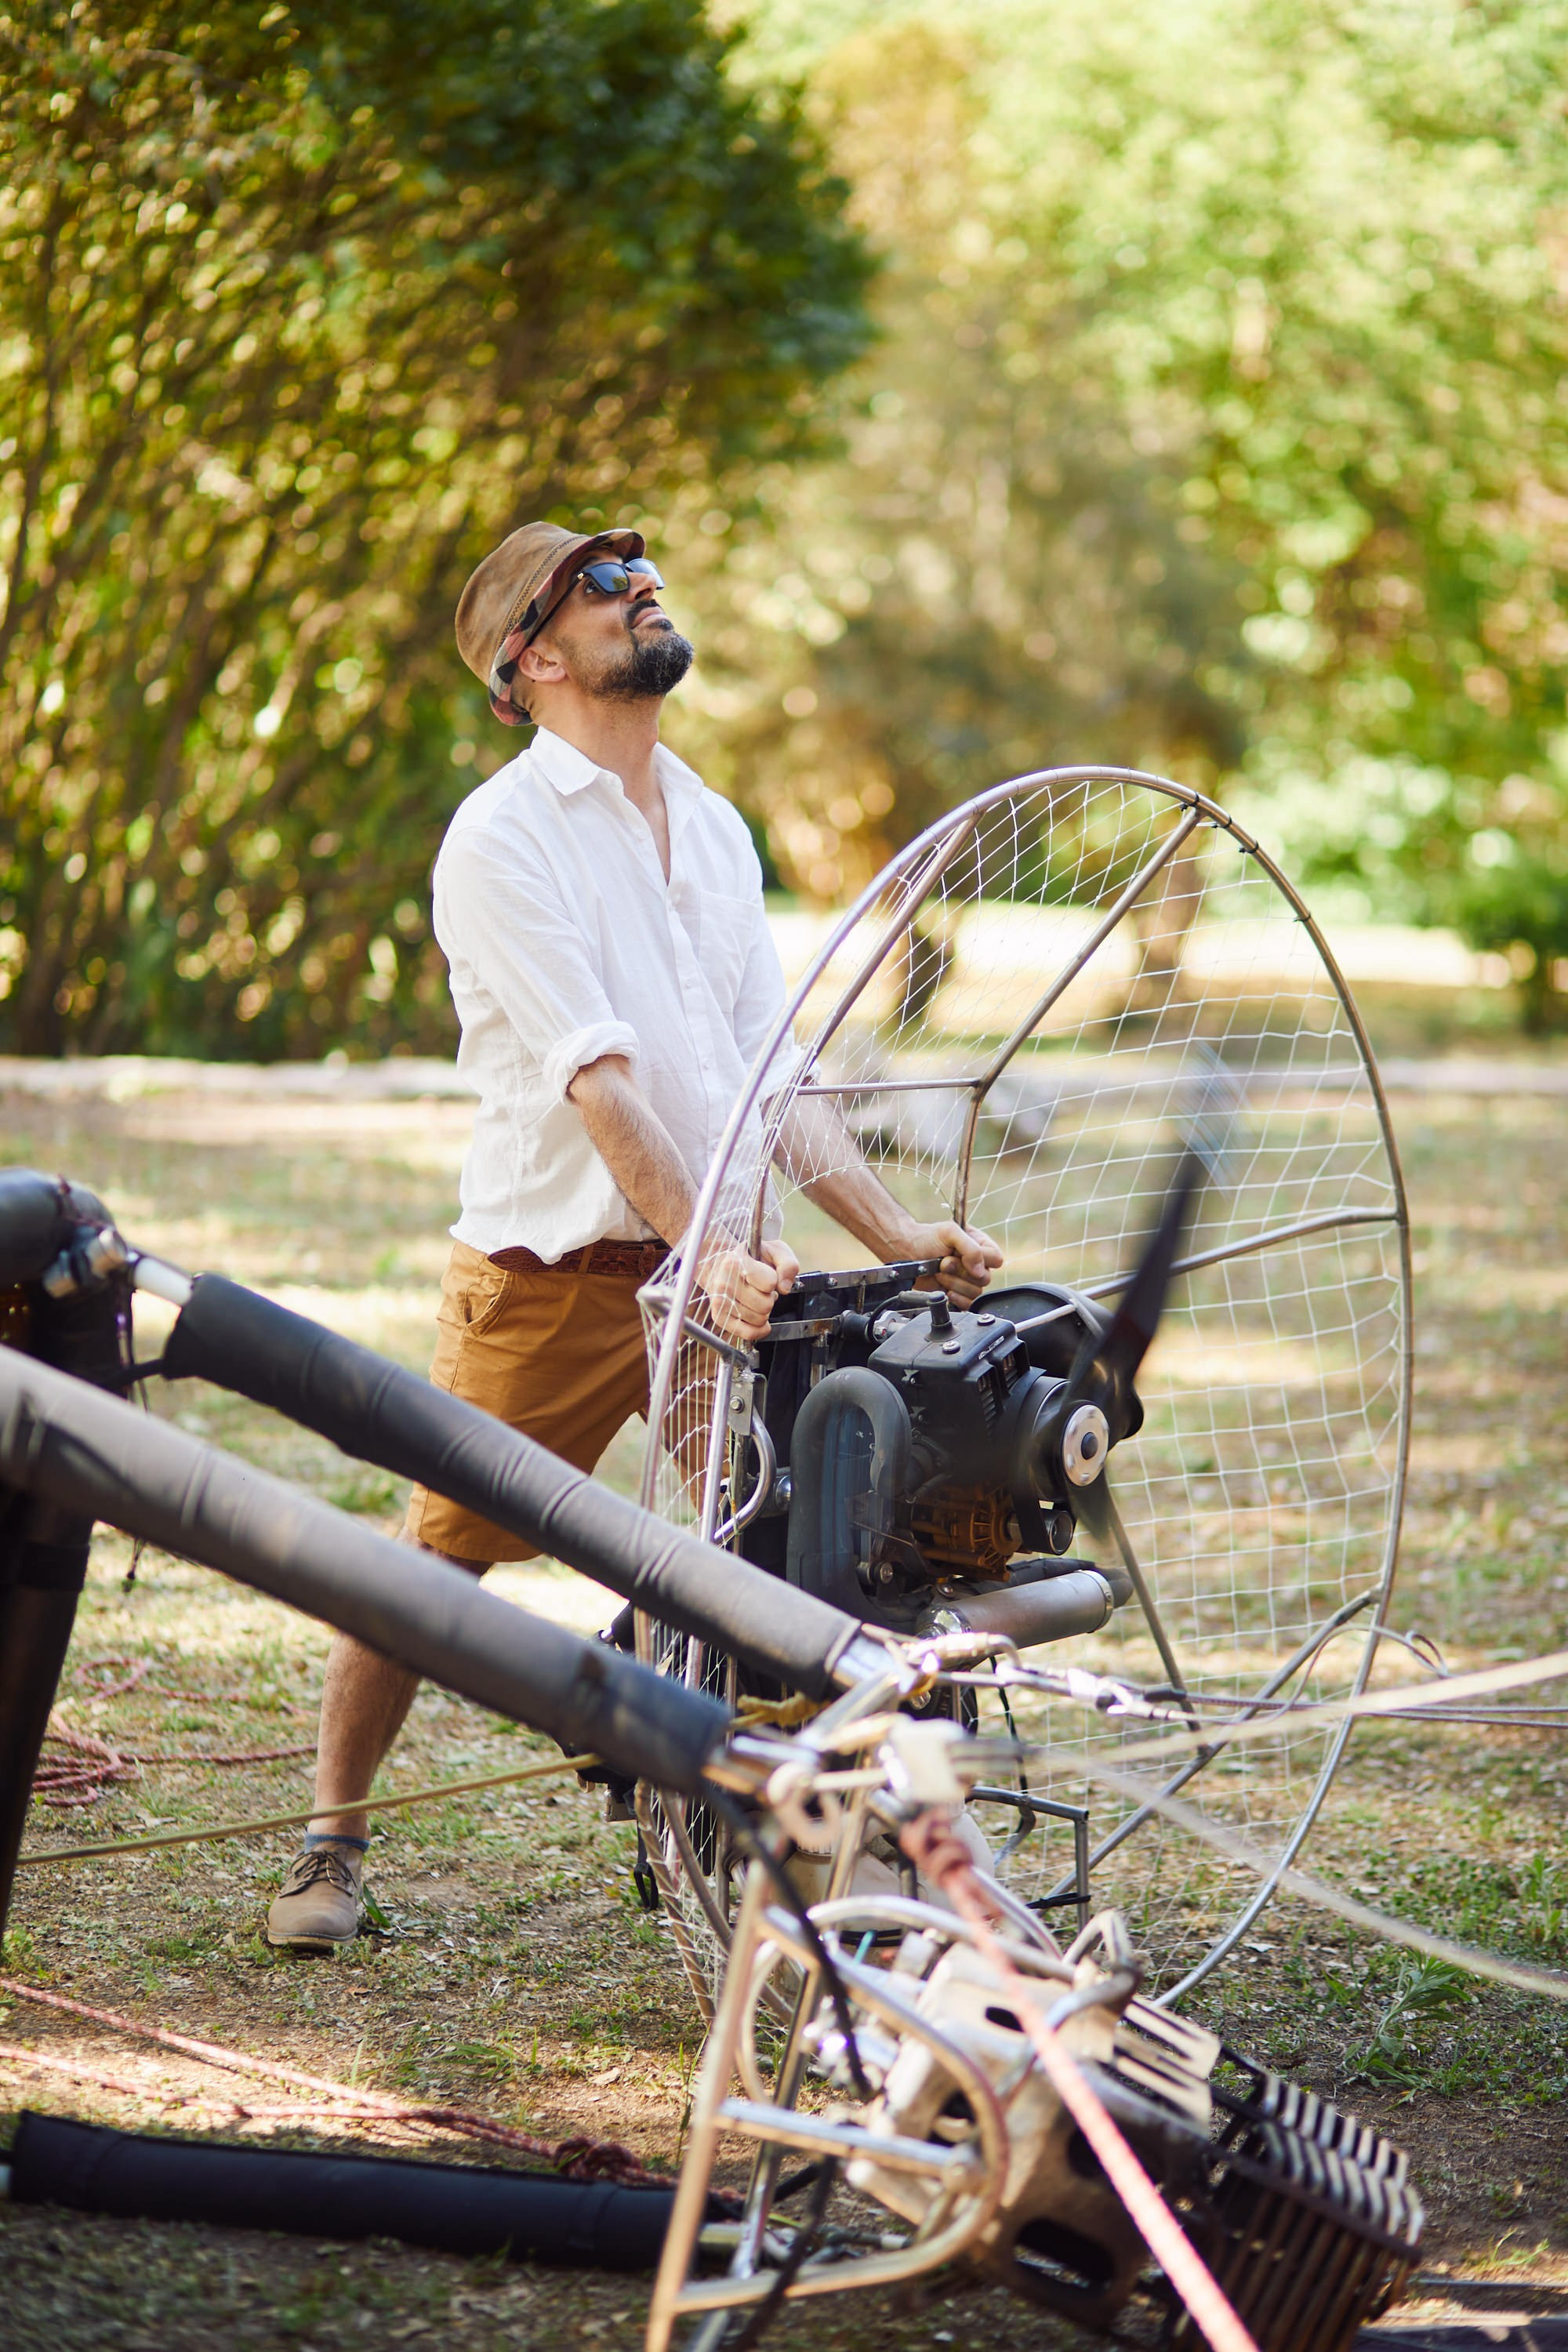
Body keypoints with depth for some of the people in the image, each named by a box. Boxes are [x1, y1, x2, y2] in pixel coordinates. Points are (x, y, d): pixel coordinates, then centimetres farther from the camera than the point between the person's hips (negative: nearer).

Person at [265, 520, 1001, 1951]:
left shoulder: (716, 829, 13)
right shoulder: (504, 837, -9)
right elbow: (596, 1079, -19)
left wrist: (893, 1232, 1)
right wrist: (700, 1248, -28)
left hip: (721, 1263, 6)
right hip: (549, 1275, -5)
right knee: (436, 1565, 1)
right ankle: (332, 1845, 17)